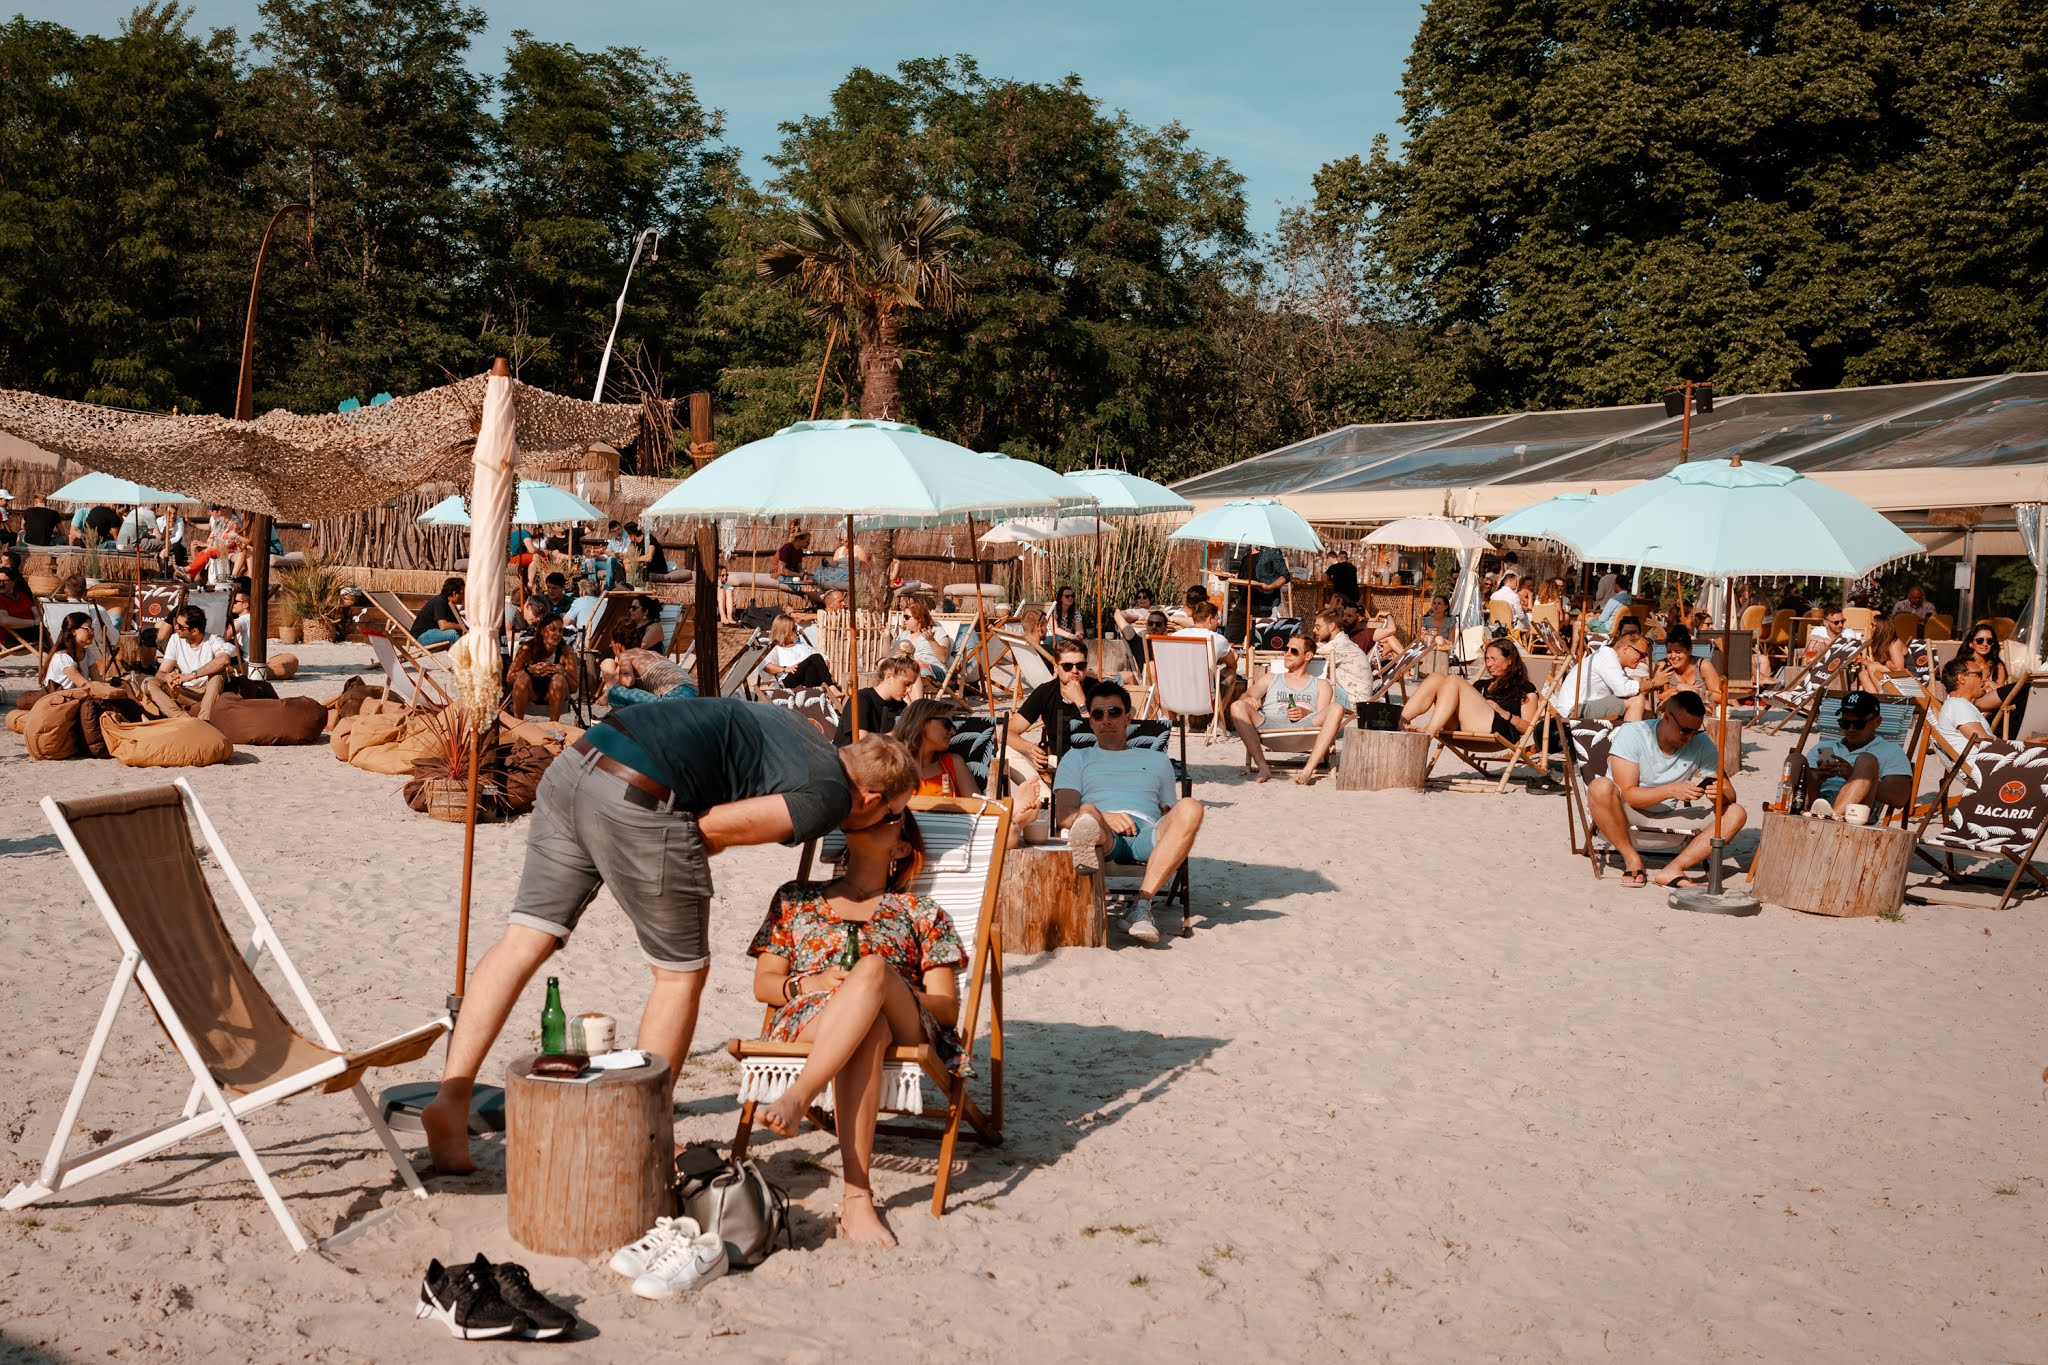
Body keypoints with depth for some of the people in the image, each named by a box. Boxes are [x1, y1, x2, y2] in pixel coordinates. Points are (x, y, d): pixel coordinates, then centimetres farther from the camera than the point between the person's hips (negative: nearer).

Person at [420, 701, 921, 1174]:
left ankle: (452, 1094, 6)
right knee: (682, 973, 9)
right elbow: (711, 827, -5)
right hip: (639, 800, -8)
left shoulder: (803, 730, 24)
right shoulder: (828, 799, -2)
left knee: (526, 939, 10)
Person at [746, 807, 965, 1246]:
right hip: (807, 1024, 0)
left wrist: (865, 988, -8)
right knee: (868, 1029, -40)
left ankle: (796, 1099, -50)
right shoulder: (796, 898, 28)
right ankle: (855, 1193, -51)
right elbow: (763, 984, 22)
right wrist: (808, 984, -3)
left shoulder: (921, 914, 22)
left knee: (872, 968, -37)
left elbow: (948, 1009, 12)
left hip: (905, 1034, 0)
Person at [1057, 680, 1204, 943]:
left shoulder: (1157, 760, 36)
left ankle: (1141, 906, -39)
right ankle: (1088, 850, -70)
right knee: (1088, 813, -36)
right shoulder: (1077, 758, 30)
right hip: (1103, 833, -1)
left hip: (1147, 834, 2)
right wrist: (1103, 817, -8)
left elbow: (1169, 812, 29)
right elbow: (1063, 813, 13)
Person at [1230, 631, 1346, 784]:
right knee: (1238, 706, -27)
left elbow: (1322, 718, 14)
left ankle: (1308, 770, -39)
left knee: (1337, 709, -29)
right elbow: (1248, 696, 14)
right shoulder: (1269, 679, 33)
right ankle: (1263, 768, -35)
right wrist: (1248, 700, -12)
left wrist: (1305, 713, -9)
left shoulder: (1321, 685, 29)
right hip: (1269, 728, 1)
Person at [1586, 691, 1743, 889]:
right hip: (1622, 820, -4)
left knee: (1736, 814, -14)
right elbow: (1627, 794, -21)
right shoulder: (1632, 734, -16)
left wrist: (1720, 795, -27)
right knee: (1601, 787, -37)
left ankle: (1673, 869, -23)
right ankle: (1632, 861, -17)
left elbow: (1730, 794, -3)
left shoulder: (1701, 744, -5)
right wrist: (1672, 790, -34)